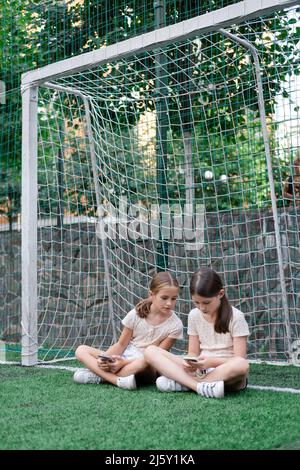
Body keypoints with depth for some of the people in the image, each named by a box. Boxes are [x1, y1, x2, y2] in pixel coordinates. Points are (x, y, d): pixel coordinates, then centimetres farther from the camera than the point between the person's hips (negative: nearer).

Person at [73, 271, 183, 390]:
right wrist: (104, 359, -17)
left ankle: (100, 376, -23)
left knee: (144, 362, -41)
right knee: (81, 350, -13)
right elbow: (121, 344, 3)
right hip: (123, 358, 4)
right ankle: (119, 380, -32)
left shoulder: (175, 325, -9)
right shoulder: (136, 314, -2)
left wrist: (126, 362, -21)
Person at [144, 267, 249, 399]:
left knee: (242, 365, -41)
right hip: (201, 371, 3)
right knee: (150, 351, -13)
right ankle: (199, 386, -30)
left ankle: (181, 382, -25)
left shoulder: (235, 317, -8)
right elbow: (193, 352, 6)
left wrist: (213, 362, -28)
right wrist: (192, 363, -17)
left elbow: (239, 360, -11)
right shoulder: (194, 315, 4)